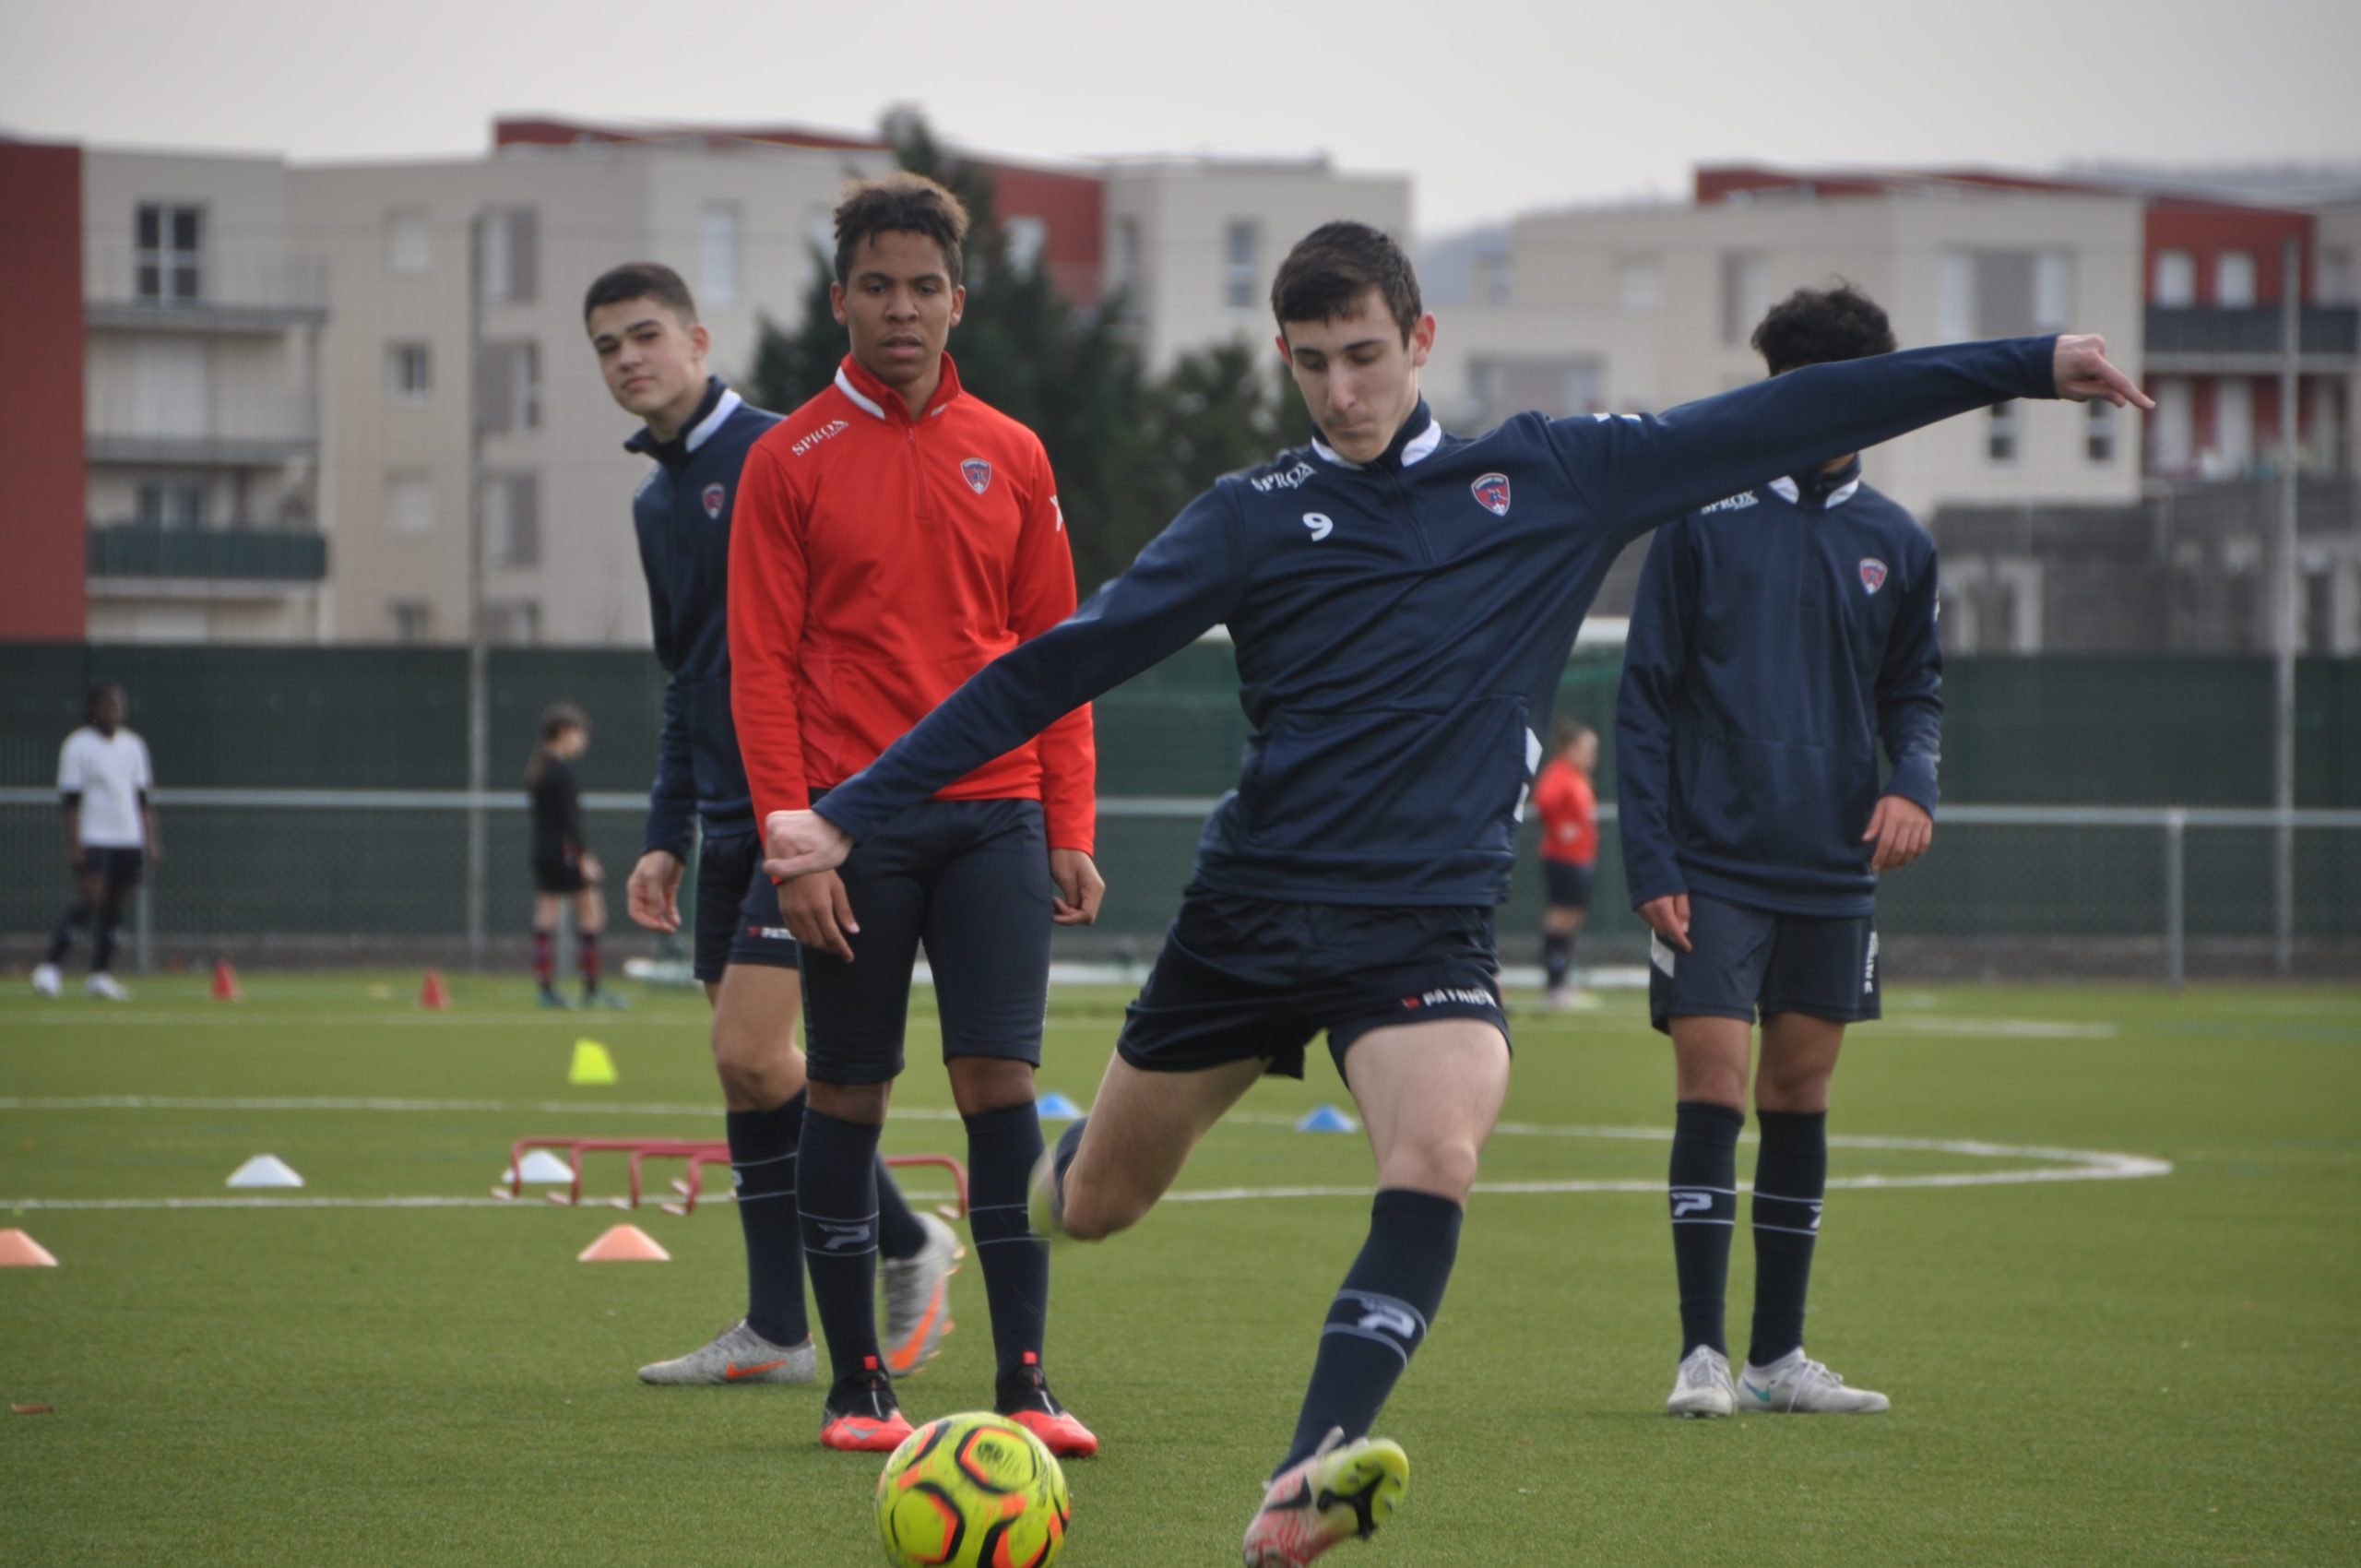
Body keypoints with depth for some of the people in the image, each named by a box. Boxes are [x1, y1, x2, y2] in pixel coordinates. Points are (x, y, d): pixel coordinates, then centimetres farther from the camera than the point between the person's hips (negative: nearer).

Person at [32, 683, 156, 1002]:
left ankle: (101, 974, 10)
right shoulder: (78, 746, -3)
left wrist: (150, 840, 10)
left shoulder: (133, 746, 13)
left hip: (128, 840, 5)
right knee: (89, 901, -16)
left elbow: (143, 799, 17)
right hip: (92, 840, -5)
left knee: (114, 907, 5)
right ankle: (50, 968, -13)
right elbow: (71, 799, -6)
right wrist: (73, 844, -12)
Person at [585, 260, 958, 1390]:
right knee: (744, 1068, 6)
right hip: (729, 820, 9)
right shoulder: (656, 500, 17)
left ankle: (907, 1244, 3)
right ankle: (776, 1331, 10)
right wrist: (665, 835, 19)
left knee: (749, 1051, -15)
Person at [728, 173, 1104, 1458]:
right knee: (849, 1095, 2)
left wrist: (1072, 830, 5)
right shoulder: (791, 462, 2)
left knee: (1000, 1081, -6)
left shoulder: (1010, 458, 10)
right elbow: (761, 665, -1)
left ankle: (1022, 1383, -4)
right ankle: (855, 1386, 10)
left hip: (994, 815, 2)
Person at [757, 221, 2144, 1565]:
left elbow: (1781, 423, 7)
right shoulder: (1254, 520, 2)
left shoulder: (1548, 480, 5)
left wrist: (2026, 367, 7)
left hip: (1428, 922, -1)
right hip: (1250, 910, 1)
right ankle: (1031, 1166, 47)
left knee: (1438, 1157, -29)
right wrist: (854, 814, -4)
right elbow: (1054, 671, 1)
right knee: (1096, 1204, 9)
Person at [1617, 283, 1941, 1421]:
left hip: (1832, 874, 4)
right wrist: (1650, 861, -8)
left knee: (1799, 1097, 8)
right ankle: (1702, 1355, -6)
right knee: (1711, 1090, -10)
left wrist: (1912, 781, -5)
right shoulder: (1701, 521, -1)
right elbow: (1644, 697, -1)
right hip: (1713, 866, -4)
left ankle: (1779, 1356, 15)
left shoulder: (1896, 546, 9)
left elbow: (1913, 688, 18)